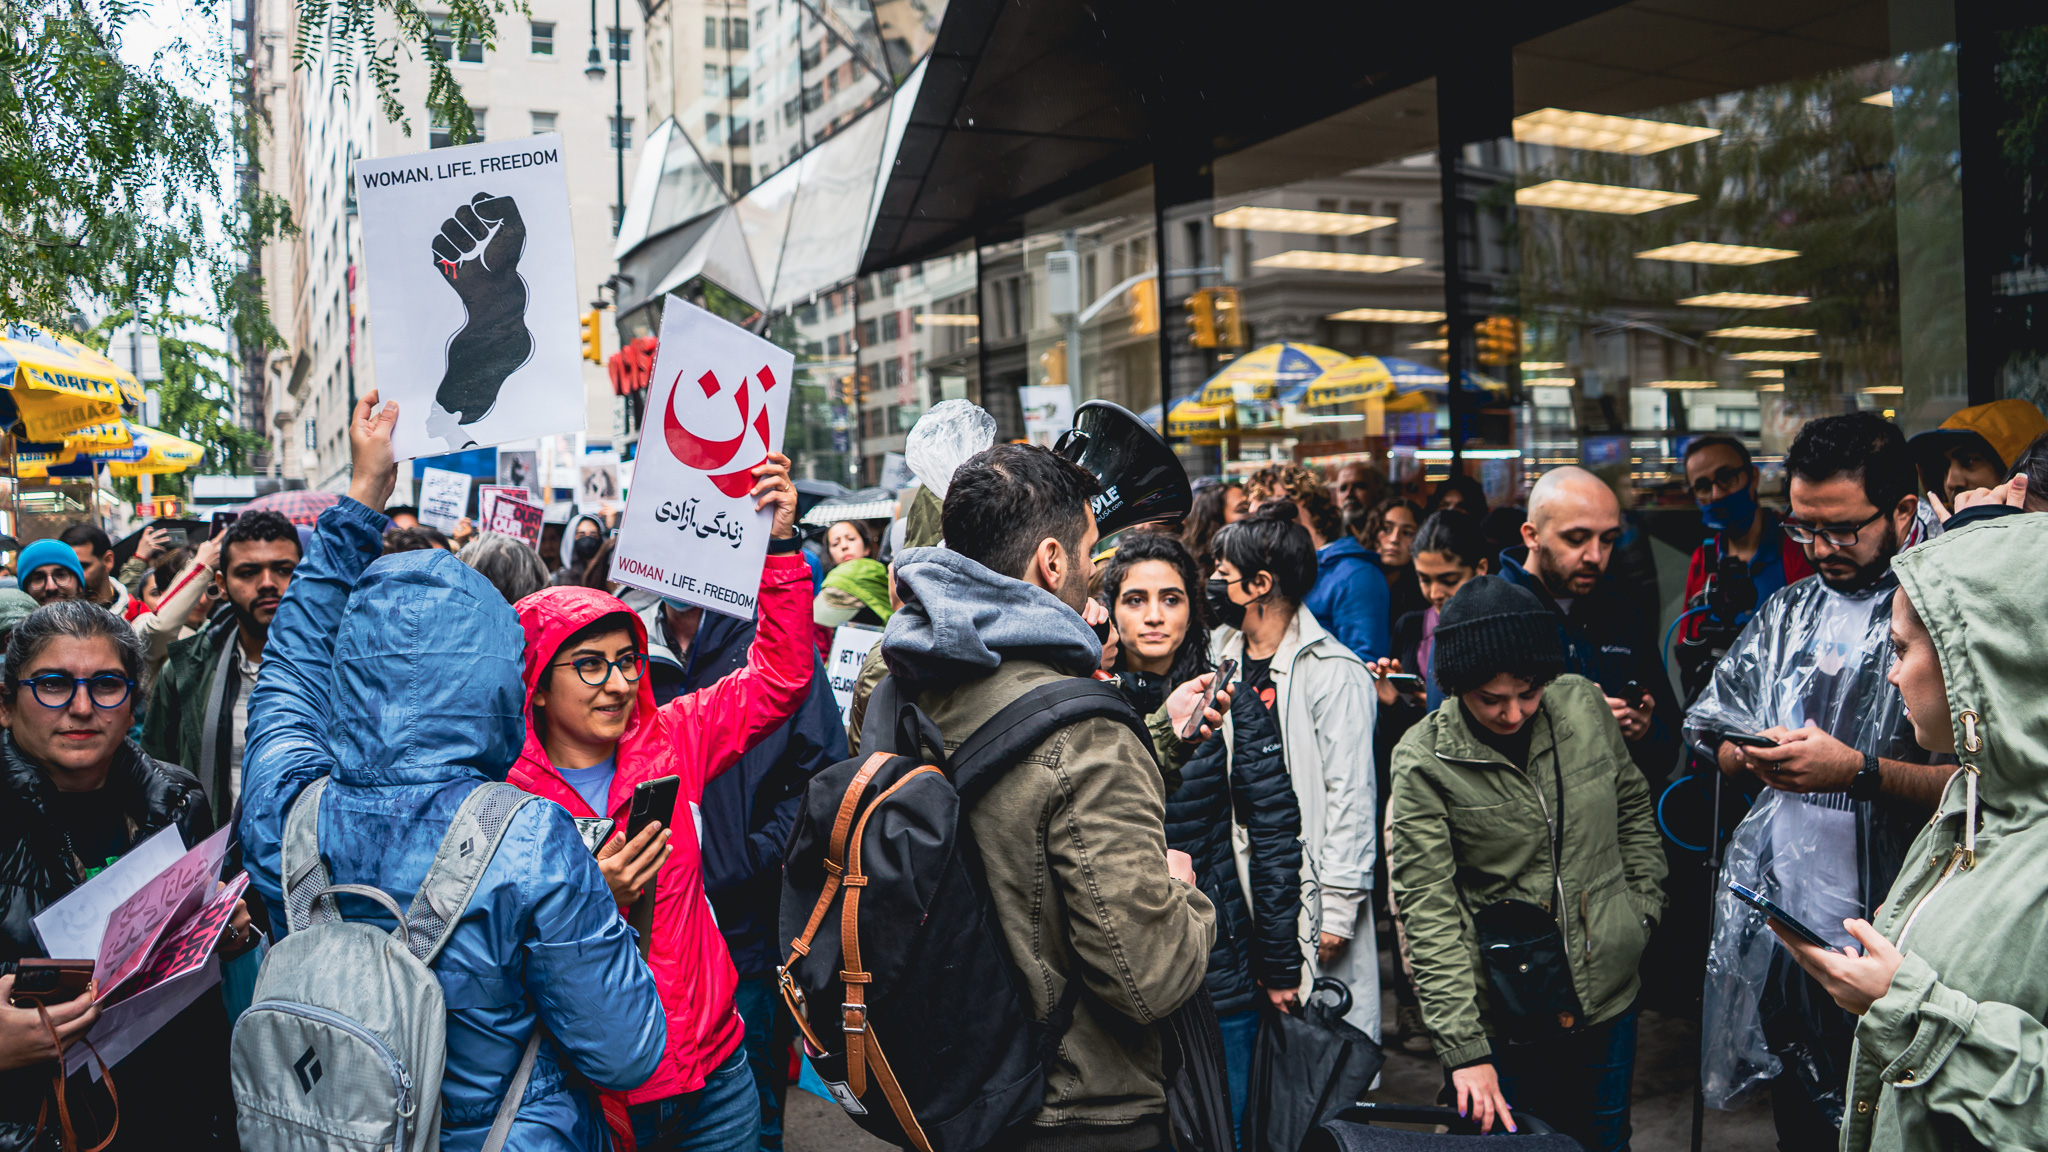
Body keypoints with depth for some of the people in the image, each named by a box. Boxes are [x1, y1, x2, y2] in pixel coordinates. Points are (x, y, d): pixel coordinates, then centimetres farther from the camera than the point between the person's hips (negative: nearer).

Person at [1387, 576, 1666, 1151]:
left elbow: (1633, 810, 13)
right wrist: (1463, 1049, -21)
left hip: (1609, 998, 4)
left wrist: (1644, 908, 7)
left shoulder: (1584, 704, -5)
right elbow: (1428, 913, -18)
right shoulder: (1423, 762, -17)